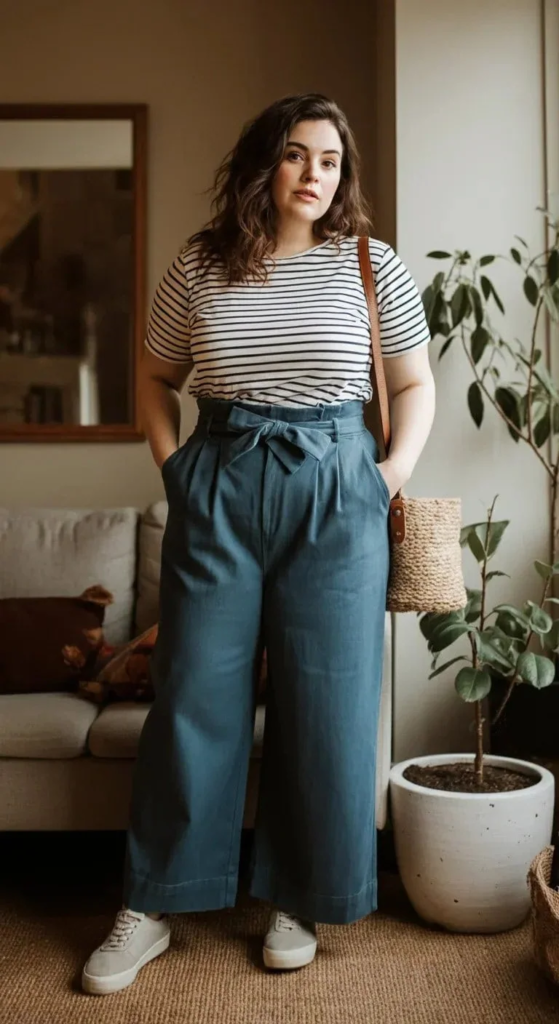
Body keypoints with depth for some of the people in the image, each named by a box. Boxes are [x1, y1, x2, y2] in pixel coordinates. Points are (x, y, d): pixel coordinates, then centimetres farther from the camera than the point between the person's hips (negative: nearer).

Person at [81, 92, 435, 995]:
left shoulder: (373, 266, 4)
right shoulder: (199, 266, 5)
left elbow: (416, 383, 12)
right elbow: (156, 378, 16)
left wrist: (395, 471, -1)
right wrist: (173, 463, 4)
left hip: (334, 492, 0)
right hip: (219, 489, 1)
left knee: (325, 704, 4)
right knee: (194, 698, 4)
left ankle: (298, 900, 24)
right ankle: (150, 906, 19)